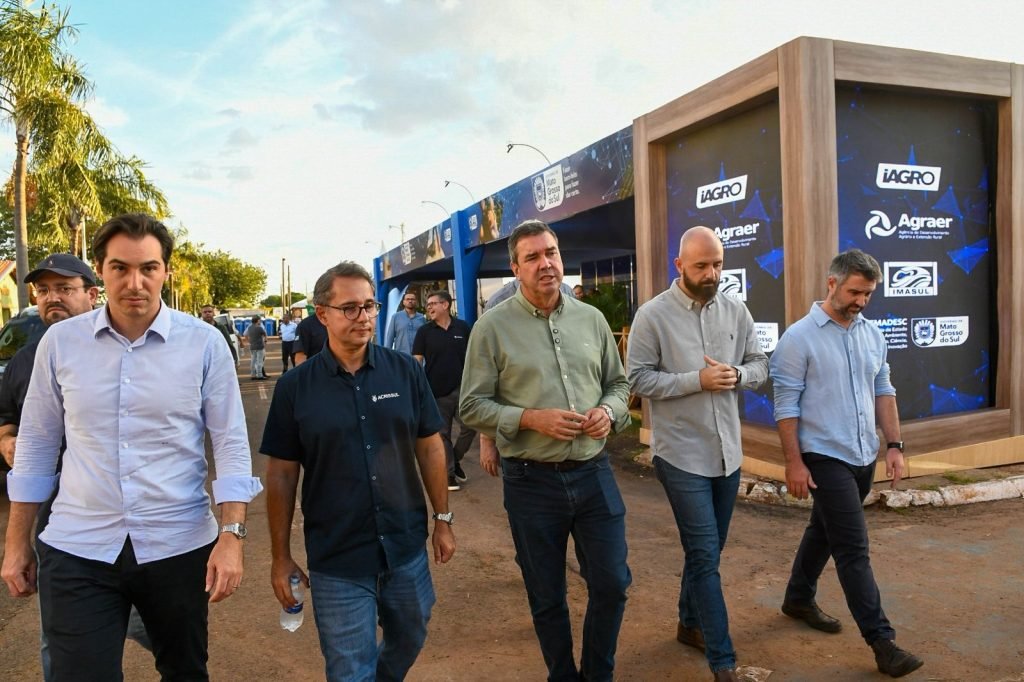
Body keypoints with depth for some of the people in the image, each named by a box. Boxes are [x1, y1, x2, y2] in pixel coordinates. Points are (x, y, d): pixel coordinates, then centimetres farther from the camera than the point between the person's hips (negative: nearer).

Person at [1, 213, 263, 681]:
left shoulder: (205, 343, -7)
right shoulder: (60, 341, 0)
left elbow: (231, 444, -5)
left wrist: (231, 536, -12)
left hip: (179, 546, 0)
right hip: (77, 550, 1)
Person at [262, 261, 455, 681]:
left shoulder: (405, 371, -4)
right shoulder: (295, 387, -7)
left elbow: (429, 447, 3)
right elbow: (281, 474, -3)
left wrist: (442, 518, 5)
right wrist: (281, 557, -1)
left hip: (407, 547, 3)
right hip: (336, 560, -2)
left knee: (409, 642, 24)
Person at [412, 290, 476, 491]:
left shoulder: (462, 328, 2)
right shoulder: (424, 331, -1)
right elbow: (417, 360, -3)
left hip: (461, 388, 1)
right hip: (436, 391, -1)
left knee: (470, 426, -3)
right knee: (443, 433, 6)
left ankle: (456, 460, 22)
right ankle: (449, 472, 19)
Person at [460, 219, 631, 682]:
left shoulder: (591, 319, 5)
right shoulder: (492, 327, -7)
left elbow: (618, 383, 13)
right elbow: (472, 407, -7)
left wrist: (608, 411, -8)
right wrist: (532, 419, -19)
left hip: (594, 474, 3)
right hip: (531, 482, -3)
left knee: (612, 583, 10)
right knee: (546, 597, 14)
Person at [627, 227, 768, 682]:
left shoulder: (736, 311, 5)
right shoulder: (653, 315, -10)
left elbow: (760, 366, 9)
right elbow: (639, 379, -13)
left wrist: (736, 375, -13)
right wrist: (697, 380, -21)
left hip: (728, 452, 6)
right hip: (682, 455, -5)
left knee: (706, 549, 19)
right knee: (705, 554, -2)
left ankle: (690, 624, 40)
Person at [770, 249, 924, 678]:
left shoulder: (872, 334, 7)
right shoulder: (799, 337, -12)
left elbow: (883, 392, 14)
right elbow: (786, 405, -13)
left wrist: (894, 445, 8)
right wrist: (794, 462, -15)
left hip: (864, 457, 7)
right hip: (825, 458, -7)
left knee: (825, 531, 19)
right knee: (854, 549, -4)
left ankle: (799, 599, 37)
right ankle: (881, 641, 4)